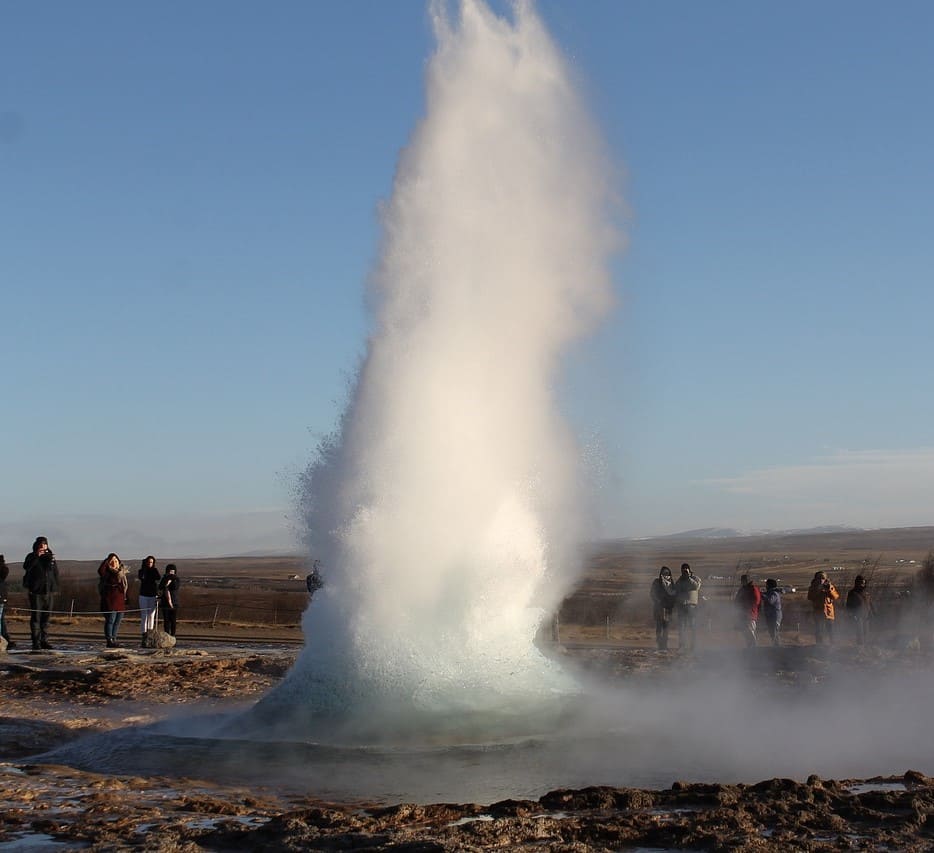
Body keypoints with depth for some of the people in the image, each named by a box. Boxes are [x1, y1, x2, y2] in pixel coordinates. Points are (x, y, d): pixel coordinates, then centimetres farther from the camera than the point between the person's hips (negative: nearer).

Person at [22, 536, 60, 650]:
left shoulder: (50, 556, 11)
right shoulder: (31, 556, 1)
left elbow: (56, 572, 15)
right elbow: (26, 567, -19)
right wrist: (37, 556, -22)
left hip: (49, 591, 4)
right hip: (36, 591, -4)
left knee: (46, 617, 7)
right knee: (36, 617, -6)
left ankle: (44, 641, 12)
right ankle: (36, 642, -7)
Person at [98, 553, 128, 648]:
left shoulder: (121, 572, 15)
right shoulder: (107, 572, -4)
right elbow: (100, 570, -28)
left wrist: (125, 598, 17)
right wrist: (107, 560, -25)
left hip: (120, 601, 7)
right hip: (110, 600, -7)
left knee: (118, 621, 9)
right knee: (110, 620, -8)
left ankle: (113, 639, 16)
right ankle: (109, 641, -7)